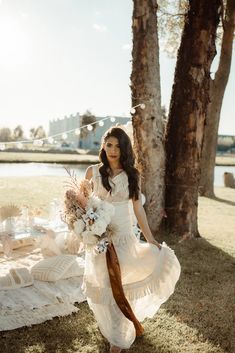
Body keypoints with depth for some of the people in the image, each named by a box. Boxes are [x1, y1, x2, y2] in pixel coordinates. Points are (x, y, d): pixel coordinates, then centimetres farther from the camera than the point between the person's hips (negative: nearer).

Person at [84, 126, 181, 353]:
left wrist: (150, 239, 2)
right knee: (102, 284, 11)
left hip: (124, 236, 0)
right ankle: (106, 323, 41)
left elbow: (138, 208, 3)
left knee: (122, 286, 2)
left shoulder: (132, 175, 1)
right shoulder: (93, 172, -2)